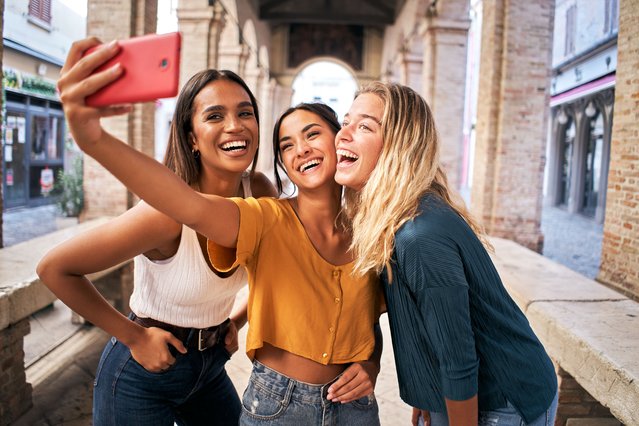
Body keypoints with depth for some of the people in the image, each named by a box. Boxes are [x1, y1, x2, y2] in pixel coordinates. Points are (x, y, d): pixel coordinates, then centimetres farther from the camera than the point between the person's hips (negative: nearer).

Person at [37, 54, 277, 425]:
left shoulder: (261, 191, -12)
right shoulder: (169, 210, -29)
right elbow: (54, 268, -21)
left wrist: (237, 321, 1)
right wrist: (135, 336, -16)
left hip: (211, 367, 6)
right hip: (144, 373, -5)